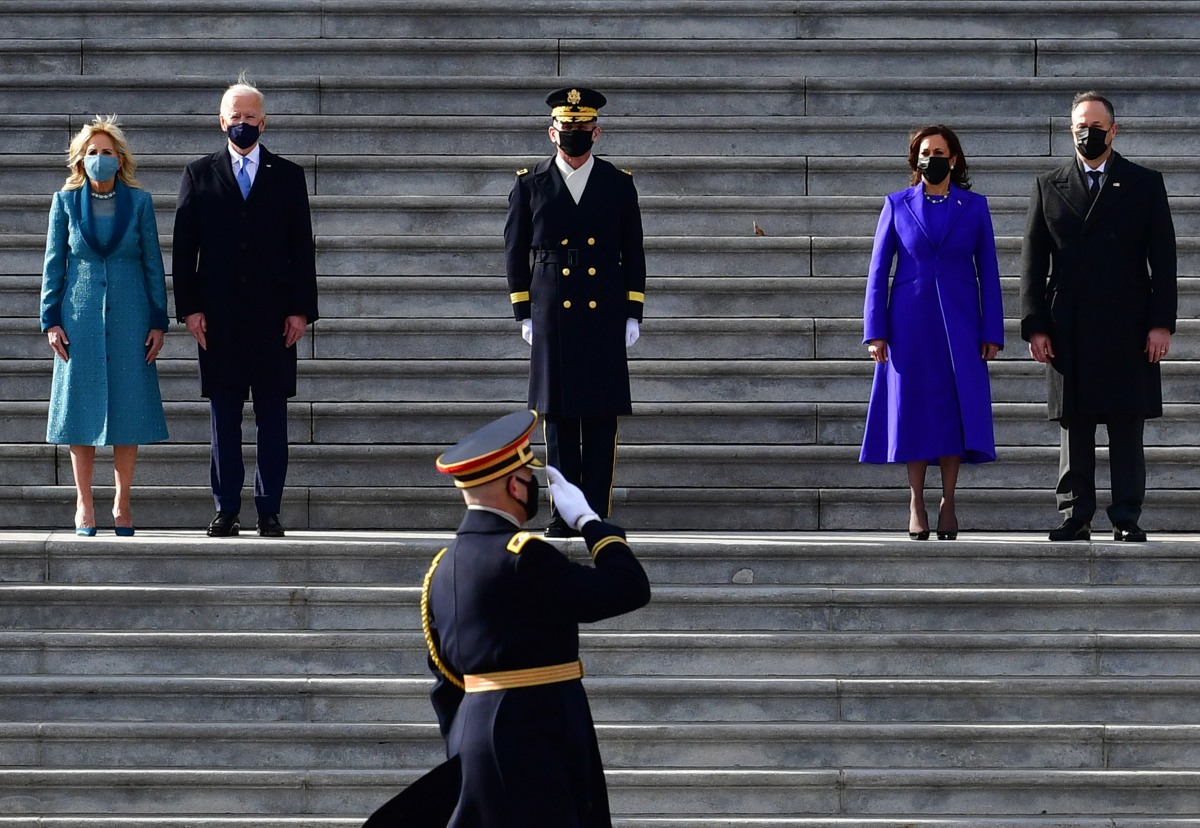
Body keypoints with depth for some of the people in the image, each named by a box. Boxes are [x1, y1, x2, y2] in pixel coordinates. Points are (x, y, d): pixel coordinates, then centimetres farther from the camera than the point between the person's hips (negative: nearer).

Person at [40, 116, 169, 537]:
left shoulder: (139, 202, 4)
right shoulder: (66, 202, 5)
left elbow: (153, 264, 5)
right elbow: (53, 264, 6)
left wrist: (158, 322, 1)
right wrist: (51, 320, -1)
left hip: (129, 319, 0)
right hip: (81, 317, 0)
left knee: (128, 408, 0)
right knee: (83, 408, 0)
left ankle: (122, 505, 8)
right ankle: (84, 505, 7)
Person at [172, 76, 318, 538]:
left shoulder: (287, 176, 10)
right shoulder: (200, 175, 9)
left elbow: (302, 248, 7)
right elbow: (184, 248, 6)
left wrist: (301, 309, -2)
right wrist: (189, 308, -3)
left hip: (273, 314, 0)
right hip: (219, 315, 0)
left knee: (272, 416, 0)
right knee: (224, 415, 1)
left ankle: (269, 511, 4)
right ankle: (226, 511, 5)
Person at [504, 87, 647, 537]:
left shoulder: (619, 184, 8)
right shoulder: (530, 186, 6)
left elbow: (633, 254, 10)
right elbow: (515, 252, 8)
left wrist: (633, 314, 4)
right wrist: (524, 313, 3)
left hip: (604, 316, 0)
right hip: (552, 316, 0)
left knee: (601, 419, -2)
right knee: (557, 417, 0)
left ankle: (597, 515, 1)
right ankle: (563, 515, 4)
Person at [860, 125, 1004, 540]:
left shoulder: (974, 206, 6)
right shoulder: (897, 204, 5)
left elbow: (988, 272, 6)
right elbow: (878, 269, 5)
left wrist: (992, 332, 0)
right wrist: (875, 330, -2)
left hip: (959, 324, 0)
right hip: (910, 323, 0)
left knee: (957, 408, -4)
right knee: (914, 408, 0)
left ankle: (948, 502, 4)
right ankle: (916, 502, 7)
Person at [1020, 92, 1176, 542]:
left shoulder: (1145, 184, 7)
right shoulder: (1048, 187, 11)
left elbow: (1163, 258, 4)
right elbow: (1033, 263, 8)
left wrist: (1161, 323, -4)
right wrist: (1035, 327, 0)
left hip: (1128, 331, -1)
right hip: (1068, 332, 1)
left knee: (1127, 431, 0)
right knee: (1073, 430, 3)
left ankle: (1127, 520, 3)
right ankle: (1074, 518, 7)